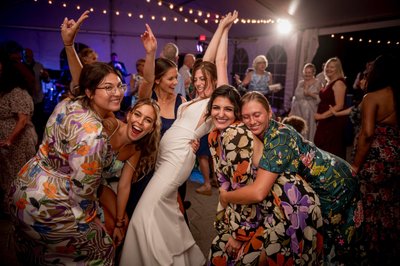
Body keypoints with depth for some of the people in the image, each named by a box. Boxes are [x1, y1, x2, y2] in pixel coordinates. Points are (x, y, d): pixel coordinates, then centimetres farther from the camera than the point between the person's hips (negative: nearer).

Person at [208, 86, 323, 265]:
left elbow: (243, 188, -21)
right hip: (263, 205, 8)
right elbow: (225, 182, 9)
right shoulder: (215, 137, 4)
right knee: (221, 249, 15)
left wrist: (240, 233, -13)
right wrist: (227, 223, 6)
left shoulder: (236, 135, -21)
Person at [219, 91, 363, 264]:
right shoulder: (262, 133, -7)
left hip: (335, 186, -7)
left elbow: (258, 193, -41)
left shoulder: (278, 138, -35)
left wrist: (225, 197, -24)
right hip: (314, 185, 7)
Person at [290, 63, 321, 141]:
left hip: (309, 114, -4)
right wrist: (291, 111, 12)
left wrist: (310, 94, -21)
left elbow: (320, 99, -6)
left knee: (307, 134, -4)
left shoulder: (317, 83, 0)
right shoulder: (300, 83, 14)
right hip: (297, 112, 4)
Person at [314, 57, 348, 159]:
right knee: (322, 149, 11)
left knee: (330, 151, -4)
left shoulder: (339, 83, -12)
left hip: (334, 121, -9)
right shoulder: (329, 82, 15)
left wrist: (322, 116, -20)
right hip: (326, 121, 9)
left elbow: (339, 106, -20)